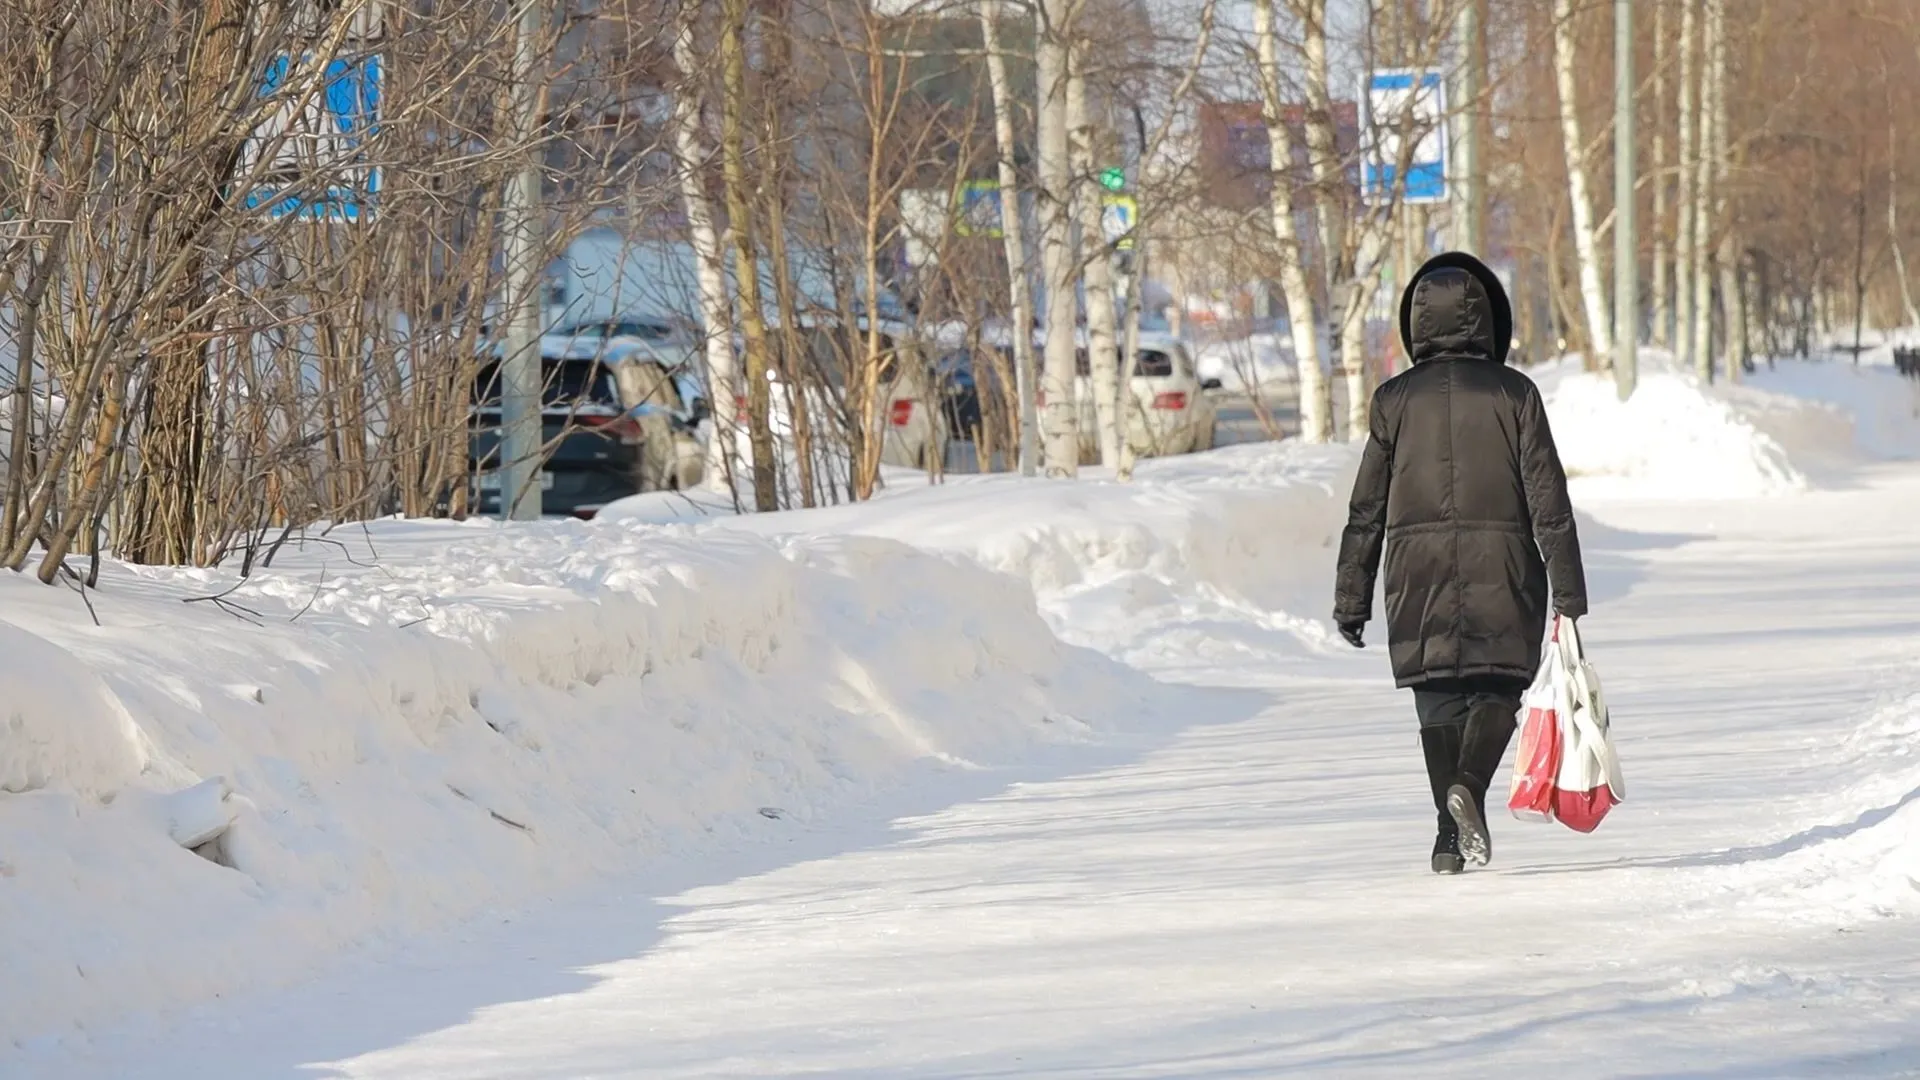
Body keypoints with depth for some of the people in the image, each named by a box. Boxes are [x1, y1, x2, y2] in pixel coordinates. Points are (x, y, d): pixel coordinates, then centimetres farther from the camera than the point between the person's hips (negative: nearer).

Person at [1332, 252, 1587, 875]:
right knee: (1498, 689, 9)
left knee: (1439, 702, 8)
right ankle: (1470, 784, -18)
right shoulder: (1514, 394, -2)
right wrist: (1568, 593, 0)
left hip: (1419, 577, 1)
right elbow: (1549, 501, -3)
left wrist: (1351, 601, 10)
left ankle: (1452, 836, 2)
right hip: (1500, 572, -1)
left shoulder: (1394, 401, 2)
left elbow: (1366, 509, 4)